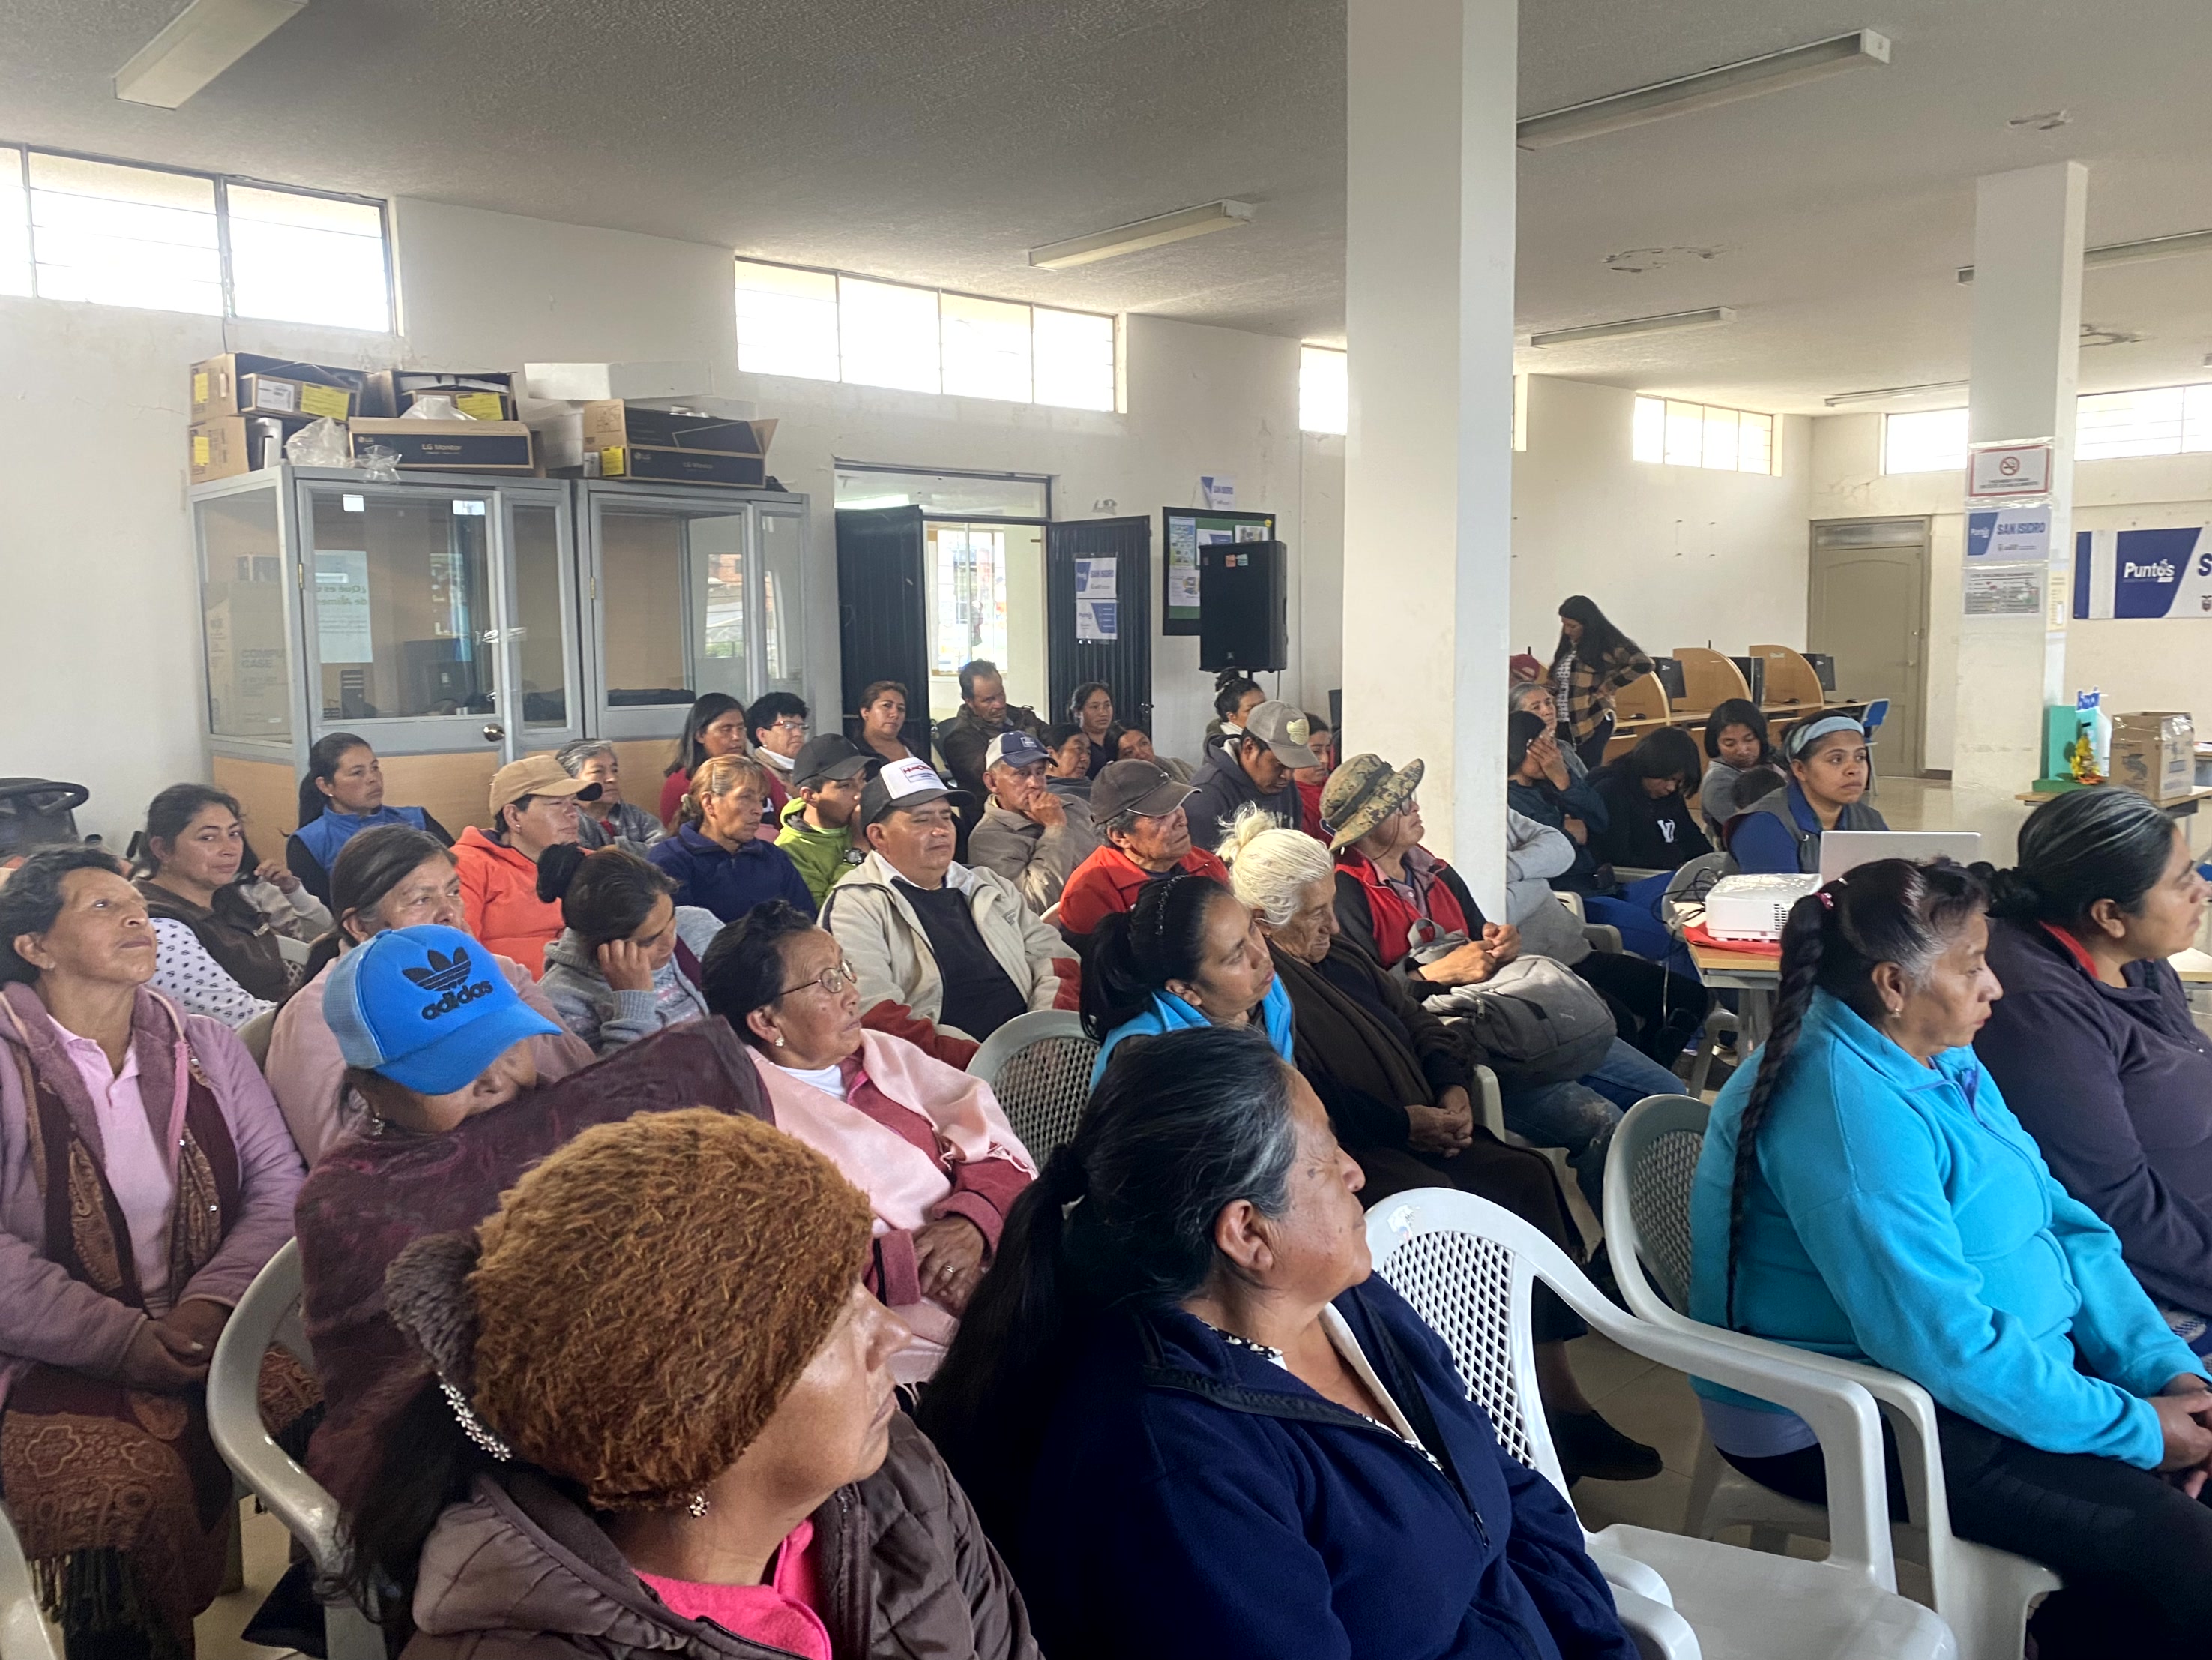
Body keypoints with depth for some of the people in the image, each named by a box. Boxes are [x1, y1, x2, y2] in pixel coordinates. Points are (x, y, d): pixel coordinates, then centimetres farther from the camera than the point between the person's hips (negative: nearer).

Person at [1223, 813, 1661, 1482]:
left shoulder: (1339, 956, 19)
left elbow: (1417, 1021, 22)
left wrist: (1453, 1090, 2)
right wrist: (1407, 1123, -16)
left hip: (1420, 1129, 9)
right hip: (1347, 1153, -9)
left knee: (1528, 1176, -14)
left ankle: (1559, 1393, -15)